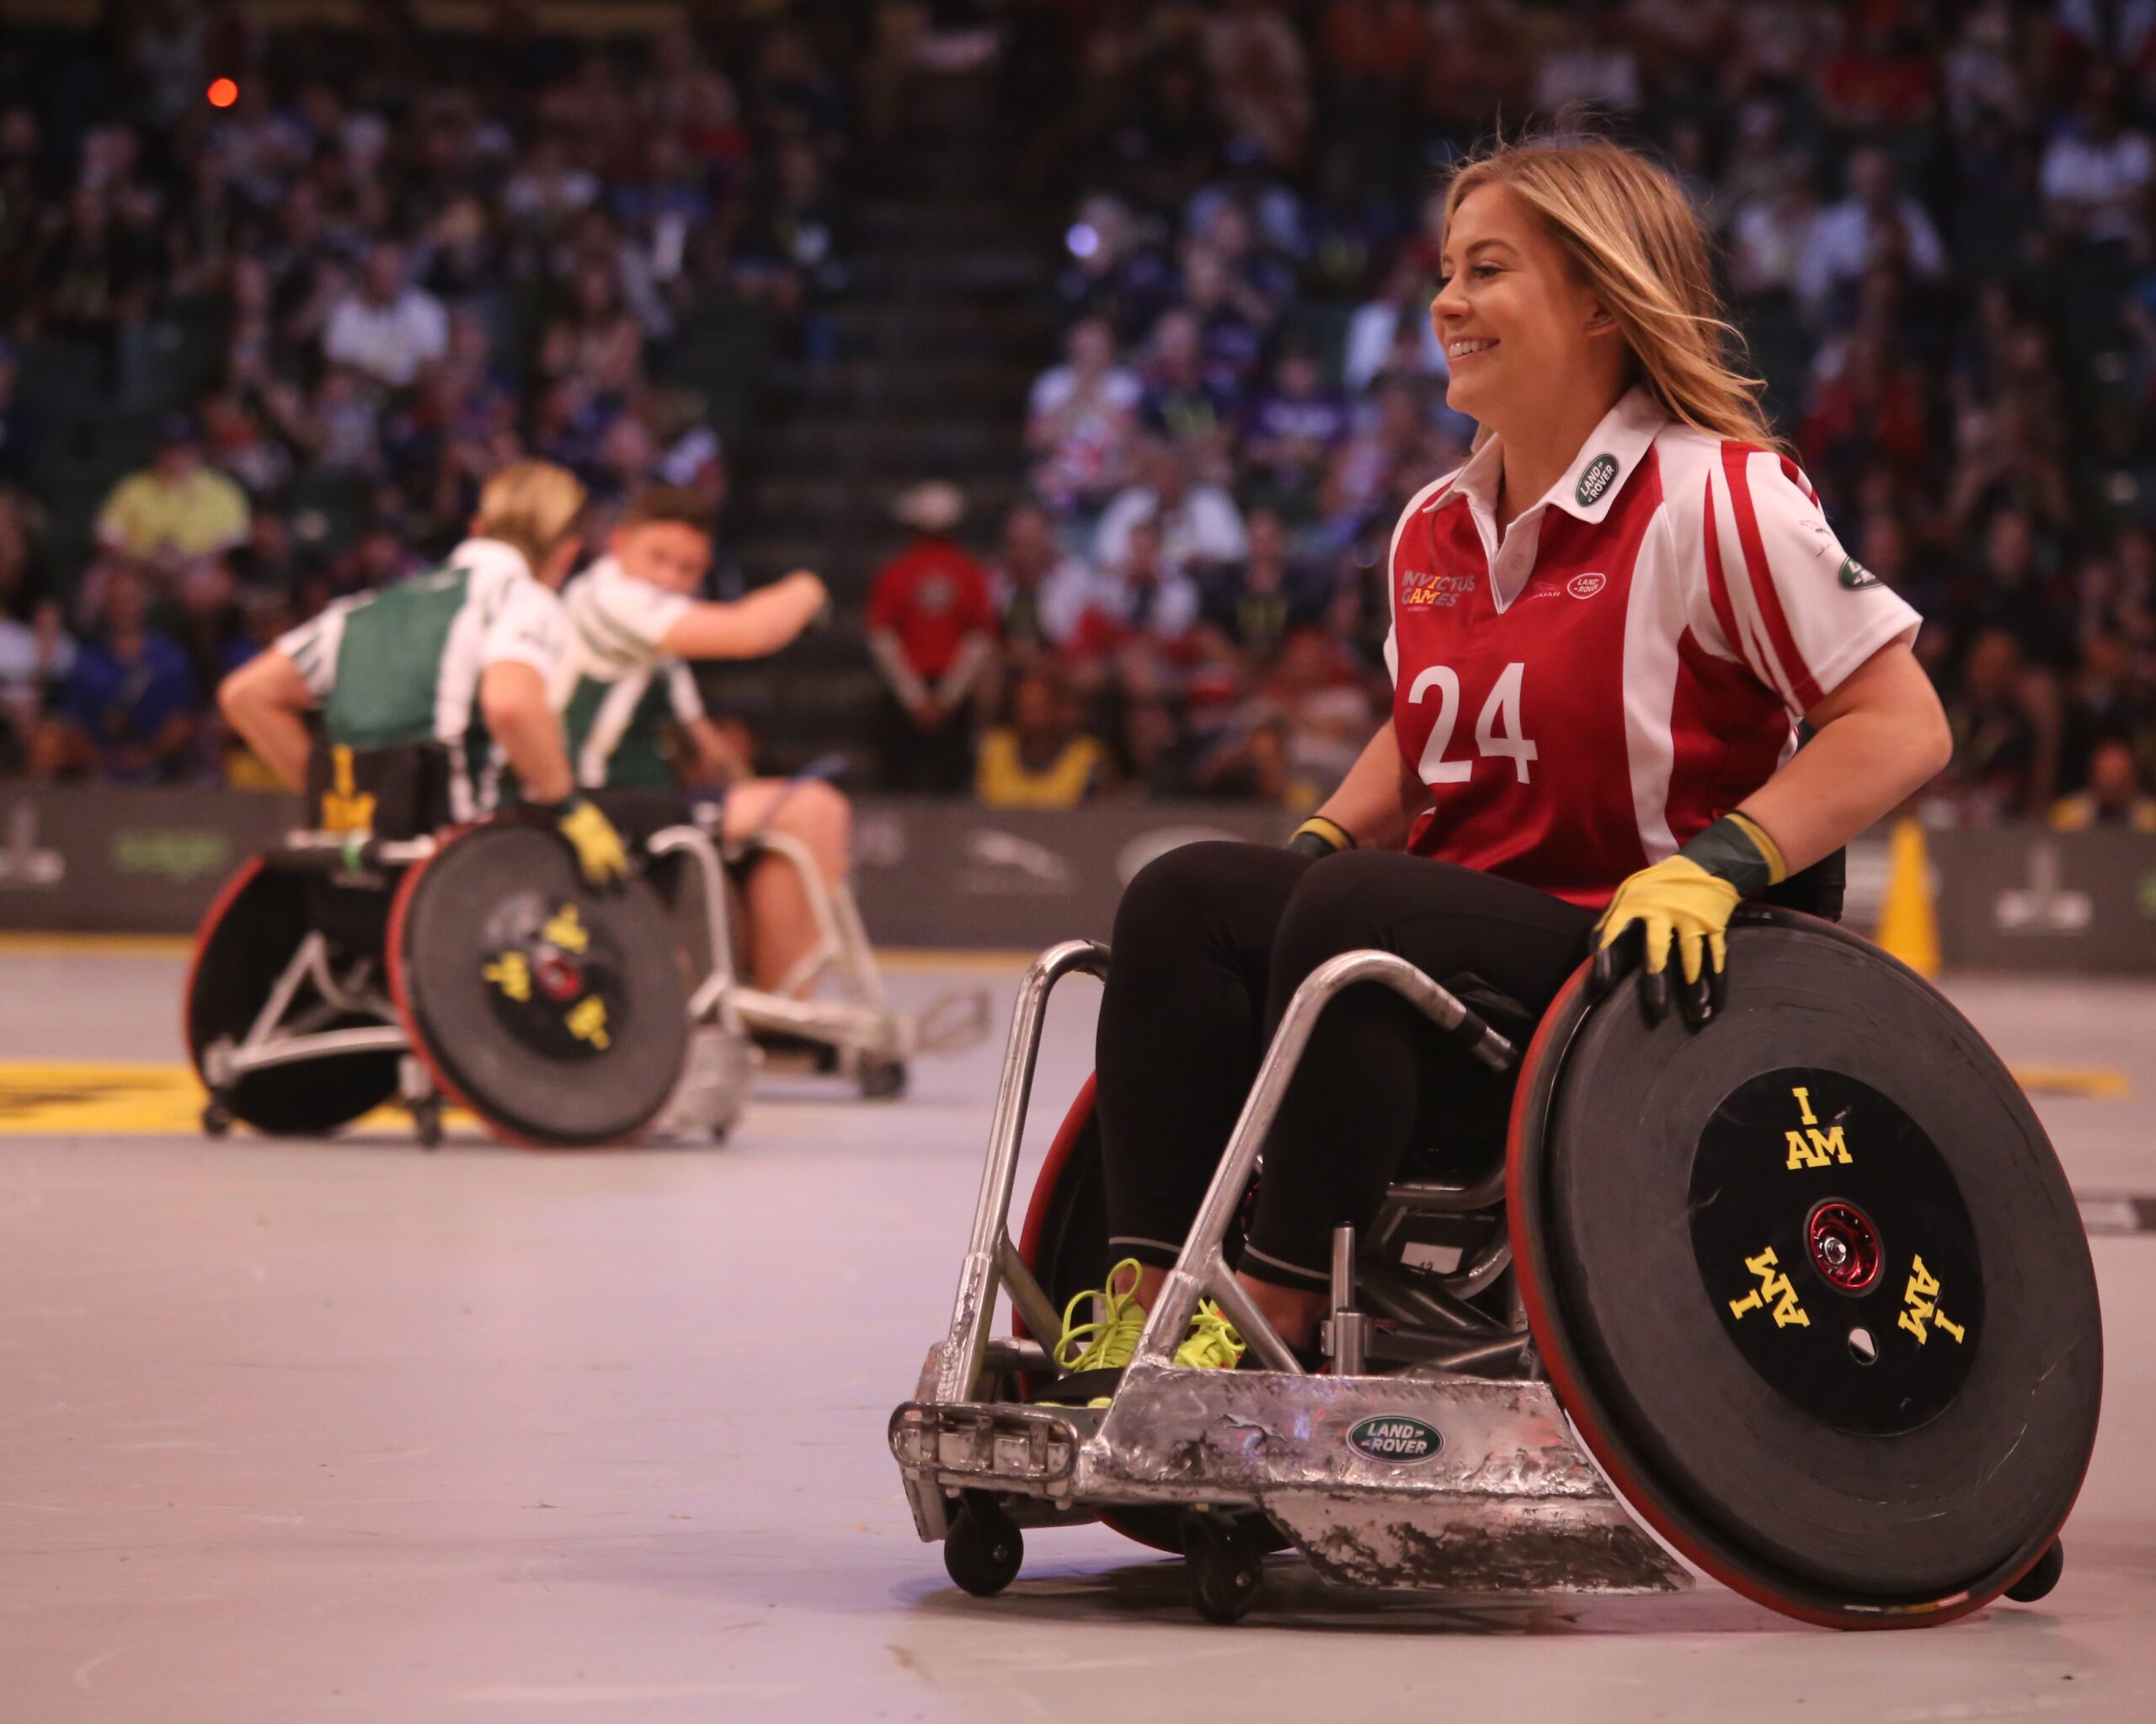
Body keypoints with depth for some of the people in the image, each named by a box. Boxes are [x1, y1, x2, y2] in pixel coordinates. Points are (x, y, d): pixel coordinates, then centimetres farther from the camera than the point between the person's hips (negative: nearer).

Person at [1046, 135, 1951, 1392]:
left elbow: (1903, 724, -11)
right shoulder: (1435, 531, 15)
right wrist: (1319, 845, 11)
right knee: (1182, 897, -16)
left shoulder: (1715, 497, -8)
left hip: (1632, 971, -7)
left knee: (1351, 914, -33)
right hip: (1454, 931, 8)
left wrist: (1715, 866, -22)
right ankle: (1149, 1310, -22)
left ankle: (1272, 1331, -29)